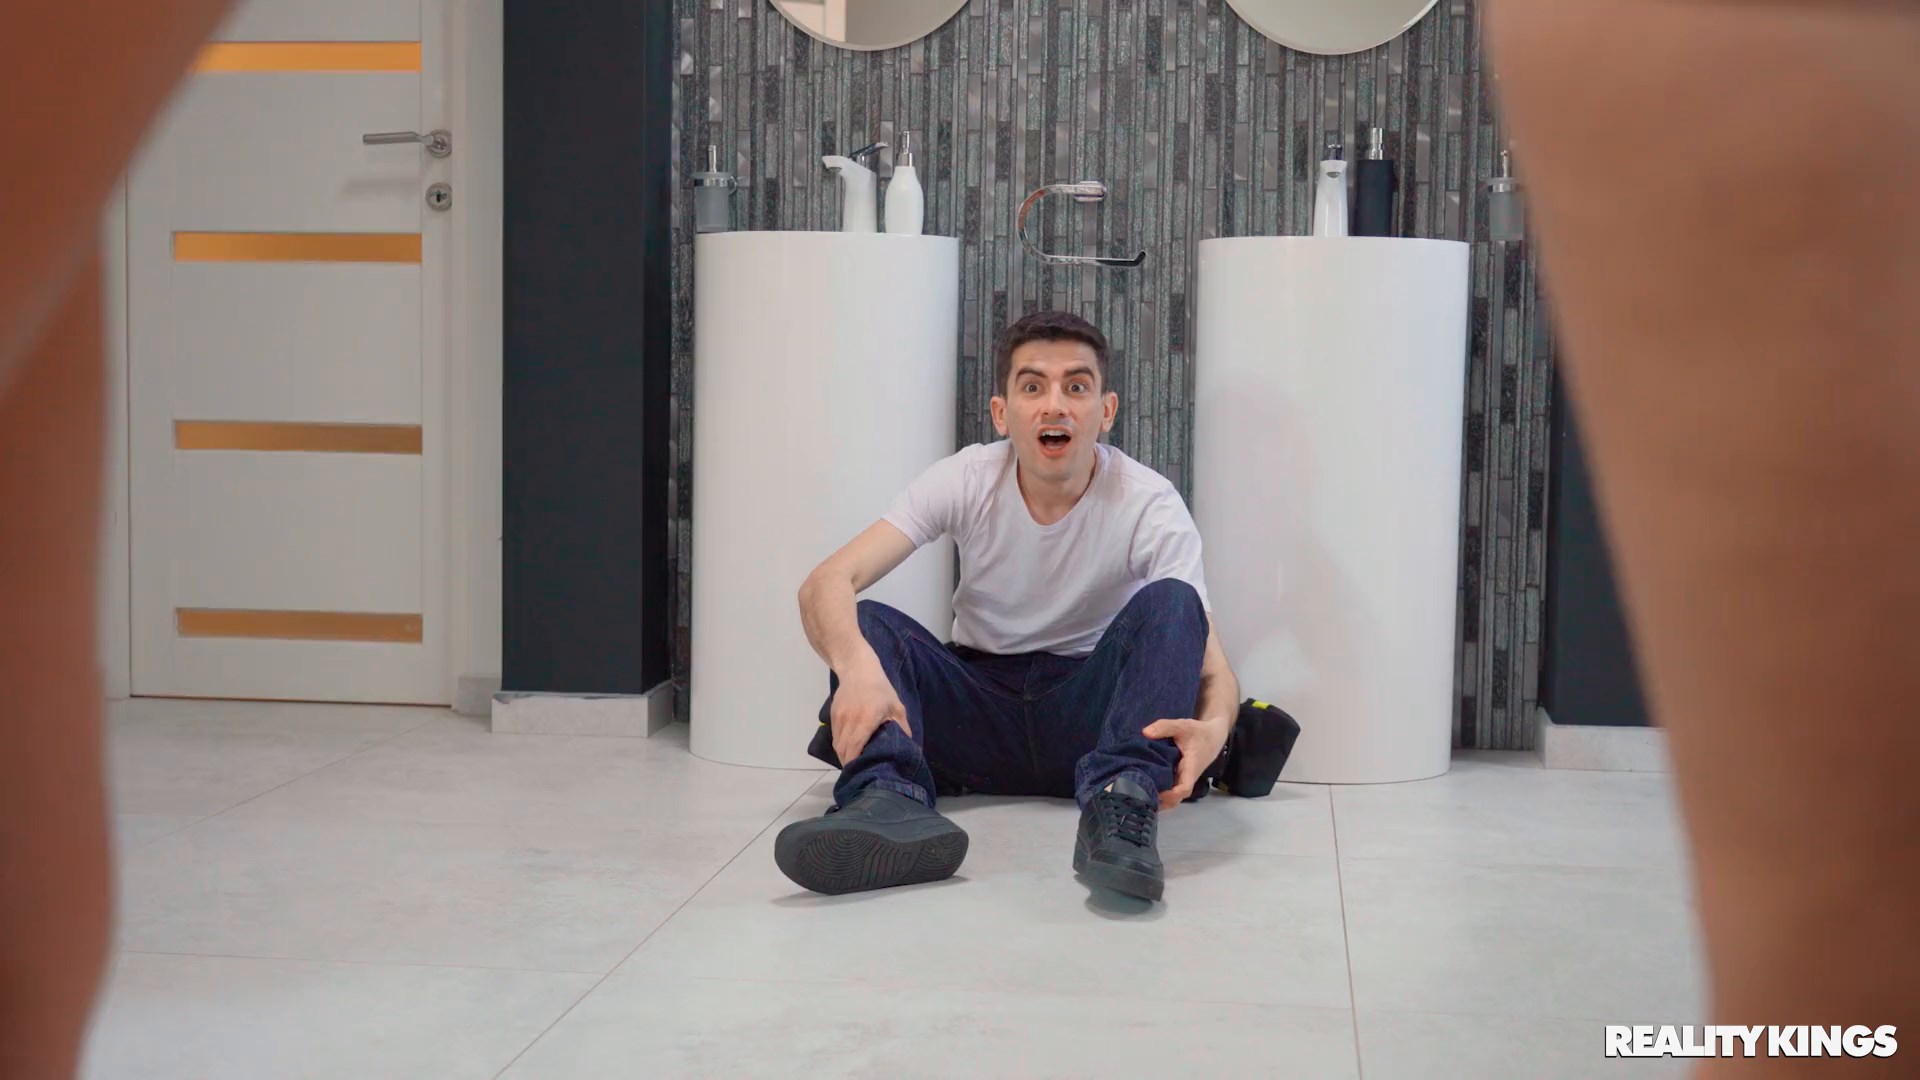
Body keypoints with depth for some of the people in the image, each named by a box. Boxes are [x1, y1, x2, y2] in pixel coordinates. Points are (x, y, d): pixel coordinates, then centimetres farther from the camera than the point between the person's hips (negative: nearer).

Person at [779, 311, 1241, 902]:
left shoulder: (1149, 505, -14)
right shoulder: (966, 482, -10)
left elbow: (1210, 665, -21)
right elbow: (825, 584, -21)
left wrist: (1212, 726, -47)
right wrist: (858, 666, -45)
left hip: (1088, 715, -1)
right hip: (980, 700, 2)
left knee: (1169, 602, -27)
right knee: (862, 622, -22)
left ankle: (1120, 808, -45)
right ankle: (890, 803, -46)